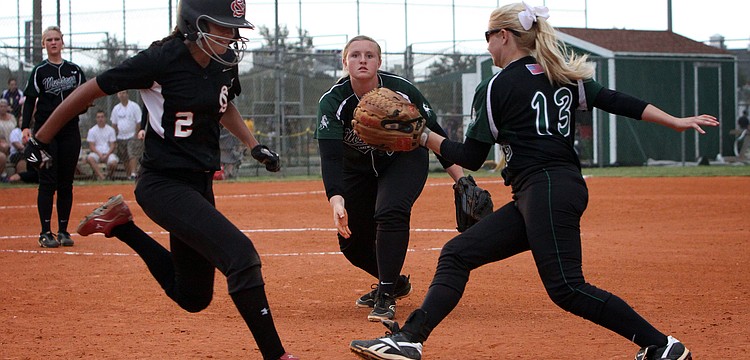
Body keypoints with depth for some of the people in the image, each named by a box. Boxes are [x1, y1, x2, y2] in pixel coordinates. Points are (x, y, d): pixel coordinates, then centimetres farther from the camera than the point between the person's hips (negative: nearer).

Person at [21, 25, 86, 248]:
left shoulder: (74, 70, 9)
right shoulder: (39, 71, 1)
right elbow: (30, 100, -2)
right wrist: (25, 127, -14)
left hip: (70, 131, 3)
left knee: (66, 183, 5)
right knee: (47, 183, -6)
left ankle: (63, 231, 12)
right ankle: (46, 233, -3)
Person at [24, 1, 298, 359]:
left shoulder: (225, 63, 1)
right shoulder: (161, 60, -19)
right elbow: (91, 90, -10)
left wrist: (255, 146, 12)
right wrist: (40, 140, -4)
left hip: (200, 185, 8)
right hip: (163, 184, -8)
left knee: (193, 297, 15)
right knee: (241, 254, -25)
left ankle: (121, 225, 29)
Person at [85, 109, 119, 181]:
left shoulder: (110, 129, 8)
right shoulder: (92, 130, 7)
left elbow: (113, 145, 3)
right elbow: (91, 146, 1)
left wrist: (107, 155, -14)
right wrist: (99, 154, -16)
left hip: (108, 153, 0)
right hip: (96, 153, 0)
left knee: (113, 163, -32)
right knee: (90, 158, -35)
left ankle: (109, 174, 1)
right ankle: (101, 176, -38)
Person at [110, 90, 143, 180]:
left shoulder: (134, 106, -5)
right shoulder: (116, 108, 10)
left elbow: (139, 122, -7)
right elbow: (114, 124, 16)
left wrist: (136, 135, -11)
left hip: (133, 136, -5)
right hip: (121, 137, 5)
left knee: (133, 155, -19)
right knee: (125, 159, 6)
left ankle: (133, 173, -28)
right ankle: (129, 176, 12)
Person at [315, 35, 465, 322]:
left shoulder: (401, 91, -26)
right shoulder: (333, 102, -27)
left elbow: (434, 134, -14)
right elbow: (330, 157, -36)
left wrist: (461, 181, -18)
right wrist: (336, 200, -52)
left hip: (405, 160, -2)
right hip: (358, 168, 3)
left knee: (390, 212, -30)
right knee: (351, 241, 5)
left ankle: (386, 297, -23)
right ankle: (395, 283, 33)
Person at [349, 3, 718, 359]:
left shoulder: (495, 88, -3)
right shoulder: (563, 76, 16)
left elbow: (471, 158, -1)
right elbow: (618, 102, 7)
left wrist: (424, 136, 9)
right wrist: (675, 122, 7)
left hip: (546, 190, -10)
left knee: (566, 287, -13)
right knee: (456, 254, 6)